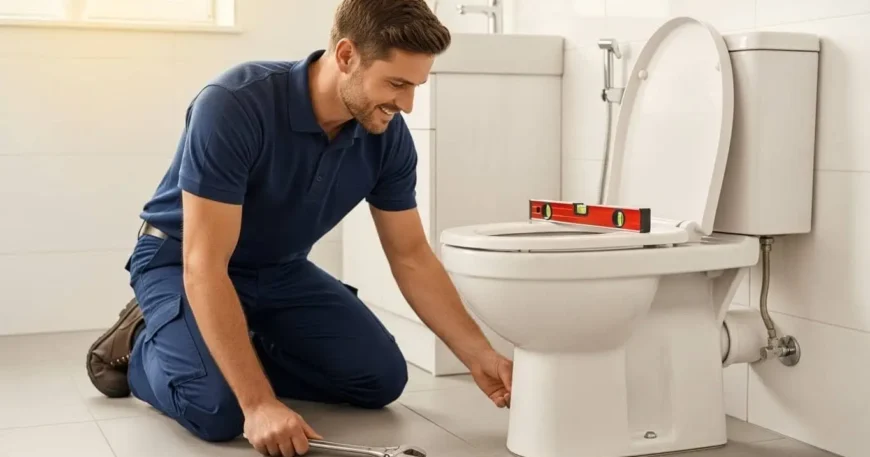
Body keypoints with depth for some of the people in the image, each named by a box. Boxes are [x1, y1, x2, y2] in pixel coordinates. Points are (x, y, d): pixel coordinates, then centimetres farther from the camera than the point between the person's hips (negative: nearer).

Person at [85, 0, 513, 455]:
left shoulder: (388, 136, -16)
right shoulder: (234, 104, -35)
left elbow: (411, 258, -6)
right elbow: (204, 267, -36)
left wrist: (479, 356, -15)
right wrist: (258, 403, -41)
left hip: (280, 270, 6)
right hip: (181, 262, -5)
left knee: (380, 375, -8)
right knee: (219, 408, -28)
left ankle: (244, 352, 13)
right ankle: (140, 346, 4)